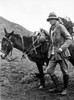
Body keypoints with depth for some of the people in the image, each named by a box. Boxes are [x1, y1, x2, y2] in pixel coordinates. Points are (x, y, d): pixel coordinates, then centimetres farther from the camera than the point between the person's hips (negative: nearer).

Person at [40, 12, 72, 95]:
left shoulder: (60, 27, -9)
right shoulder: (51, 29, 11)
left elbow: (69, 39, -11)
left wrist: (61, 48, -20)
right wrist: (44, 31, 22)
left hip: (61, 52, -7)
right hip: (53, 53, 7)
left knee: (65, 72, 1)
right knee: (49, 70, 3)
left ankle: (65, 89, 21)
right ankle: (57, 87, 16)